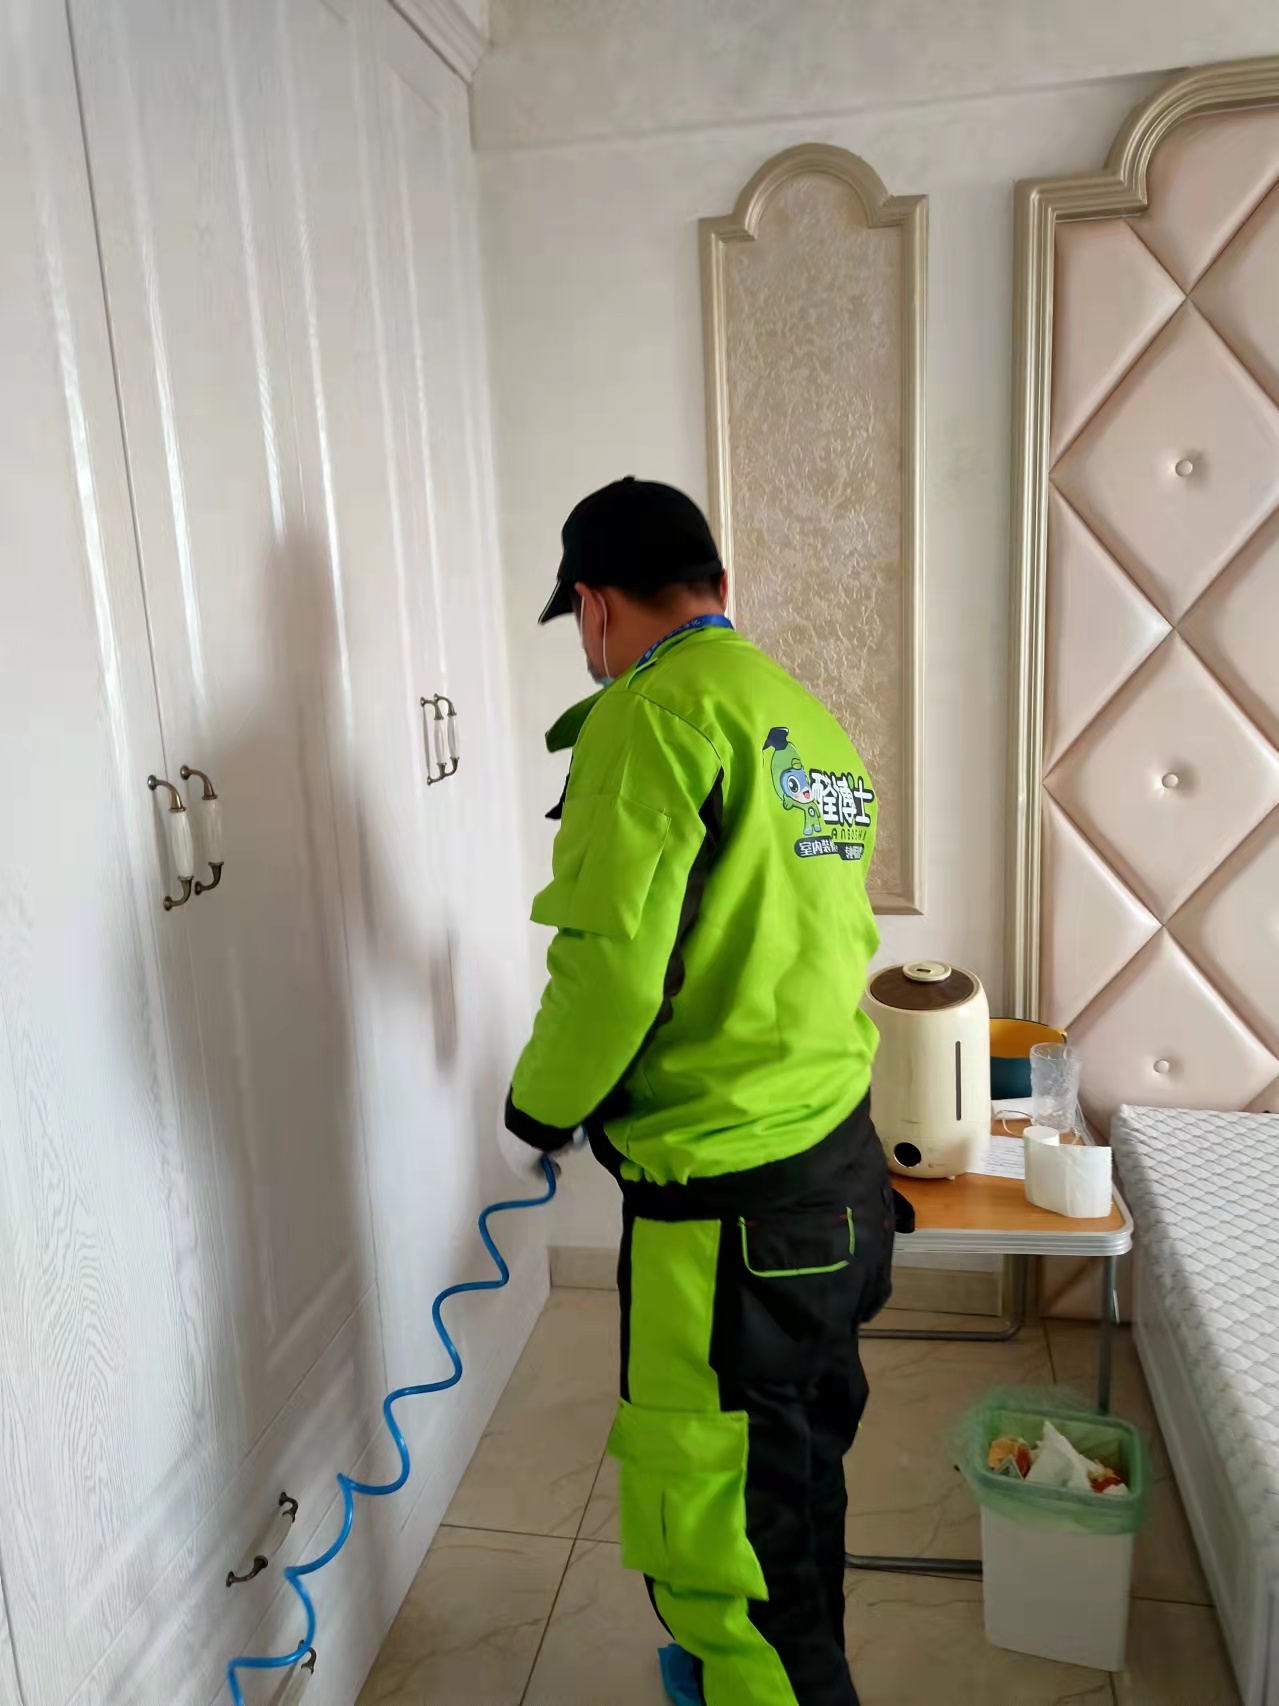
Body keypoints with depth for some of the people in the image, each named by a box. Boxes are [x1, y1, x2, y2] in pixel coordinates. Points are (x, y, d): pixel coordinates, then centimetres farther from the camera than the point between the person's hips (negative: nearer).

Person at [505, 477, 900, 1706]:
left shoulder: (656, 713, -16)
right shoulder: (814, 720, 10)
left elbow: (612, 958, -22)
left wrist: (542, 1103, -3)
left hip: (728, 1205, -9)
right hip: (846, 1170, 10)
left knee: (716, 1531, 8)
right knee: (800, 1474, 27)